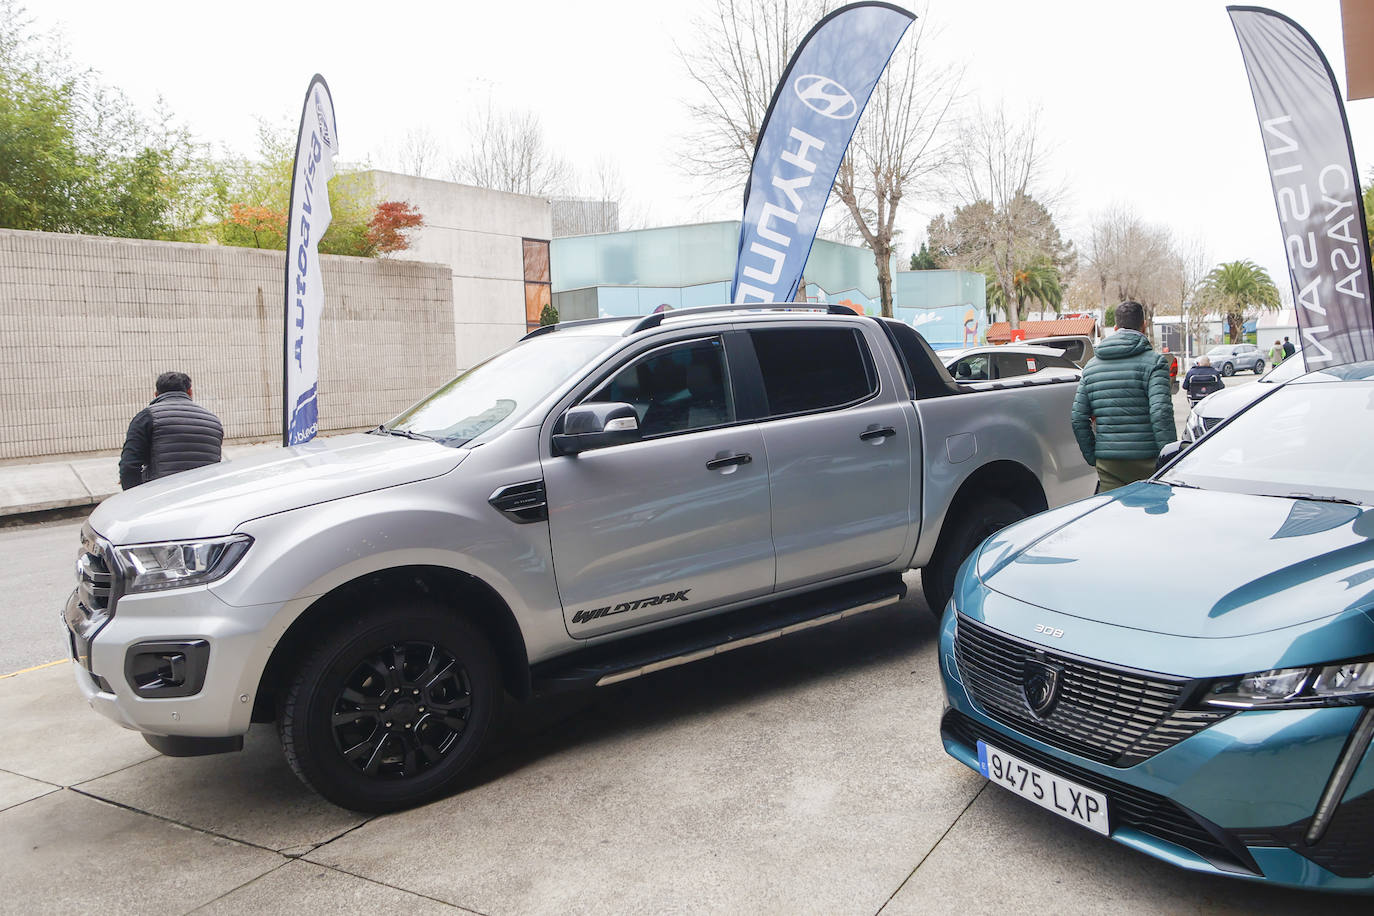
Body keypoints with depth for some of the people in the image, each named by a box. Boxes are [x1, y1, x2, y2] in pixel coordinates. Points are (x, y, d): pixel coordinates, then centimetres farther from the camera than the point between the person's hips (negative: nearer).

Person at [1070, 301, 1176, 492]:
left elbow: (1078, 419, 10)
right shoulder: (1153, 362, -3)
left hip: (1107, 463, 4)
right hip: (1145, 461, -4)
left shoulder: (1091, 366, 12)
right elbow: (1161, 413, -13)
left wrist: (1092, 457, 17)